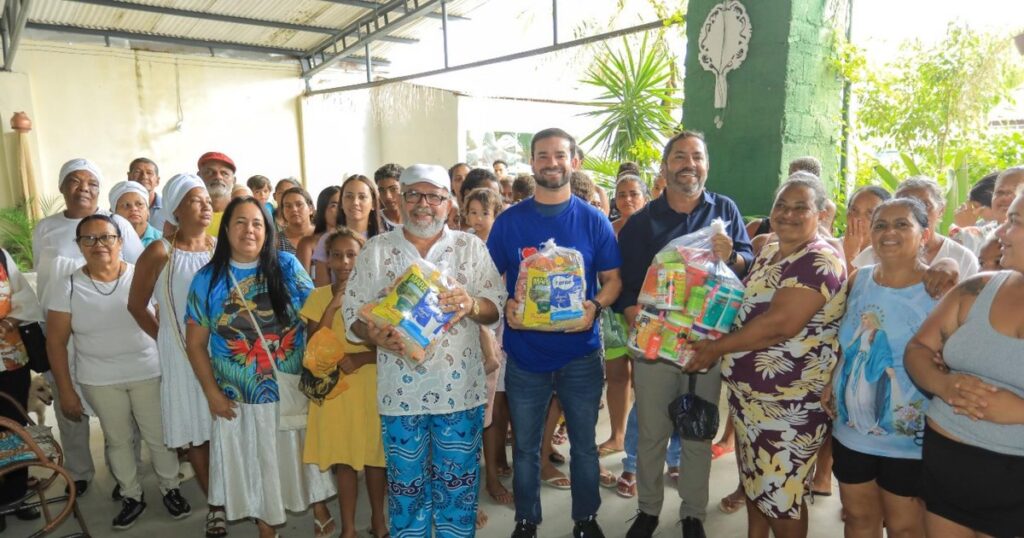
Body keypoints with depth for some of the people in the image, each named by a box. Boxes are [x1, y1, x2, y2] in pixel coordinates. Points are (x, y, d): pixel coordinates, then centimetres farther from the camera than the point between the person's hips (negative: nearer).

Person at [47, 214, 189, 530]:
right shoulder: (68, 286, -6)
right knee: (117, 440, 16)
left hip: (149, 373, -1)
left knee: (159, 436, 9)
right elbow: (56, 342, -1)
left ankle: (170, 488, 31)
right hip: (98, 381, 1)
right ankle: (132, 496, 35)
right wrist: (65, 390, -2)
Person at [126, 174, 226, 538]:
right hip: (184, 354, -2)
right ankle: (216, 505, 20)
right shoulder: (159, 253, -5)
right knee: (195, 430, 6)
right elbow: (136, 305, 4)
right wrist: (165, 339, 5)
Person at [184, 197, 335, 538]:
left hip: (295, 389, 0)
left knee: (305, 454, 15)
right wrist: (212, 393, -6)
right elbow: (195, 343, -1)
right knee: (257, 466, 16)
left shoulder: (287, 266, -5)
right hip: (240, 397, 1)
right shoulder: (207, 279, -3)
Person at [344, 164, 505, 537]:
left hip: (459, 389, 0)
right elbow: (352, 311, 2)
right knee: (406, 485, 13)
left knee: (458, 485, 12)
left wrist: (471, 304, -22)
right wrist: (374, 335, -18)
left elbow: (497, 307, -1)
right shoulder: (376, 250, 4)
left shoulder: (470, 247, 3)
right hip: (401, 391, 0)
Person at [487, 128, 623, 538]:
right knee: (525, 447, 14)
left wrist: (596, 306, -17)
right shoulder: (508, 221, 0)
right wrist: (505, 306, -16)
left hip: (580, 353, 0)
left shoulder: (594, 221, 0)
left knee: (584, 444, 14)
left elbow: (613, 279, 3)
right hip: (524, 353, 0)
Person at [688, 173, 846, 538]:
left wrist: (716, 348, -18)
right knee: (755, 481, 22)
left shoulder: (820, 261, -18)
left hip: (789, 403, -9)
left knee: (781, 494, 6)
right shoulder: (769, 251, 10)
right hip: (747, 392, 9)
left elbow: (780, 324, -27)